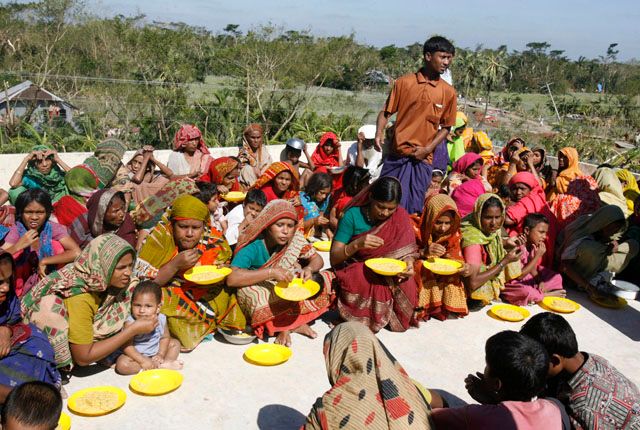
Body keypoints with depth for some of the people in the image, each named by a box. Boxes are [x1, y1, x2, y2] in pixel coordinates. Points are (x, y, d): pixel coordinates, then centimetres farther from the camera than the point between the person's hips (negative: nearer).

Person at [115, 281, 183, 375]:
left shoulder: (161, 319, -14)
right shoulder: (131, 322, -25)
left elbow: (165, 337, 1)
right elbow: (127, 346, -26)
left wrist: (161, 355, -13)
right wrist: (143, 361, -32)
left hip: (156, 352, 4)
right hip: (137, 354, -4)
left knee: (175, 343, 2)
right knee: (121, 364, -31)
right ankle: (161, 366, -27)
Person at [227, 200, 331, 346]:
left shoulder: (294, 238, -12)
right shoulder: (253, 247, -25)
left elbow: (317, 259, -3)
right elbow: (232, 278, -38)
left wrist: (309, 268, -28)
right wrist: (271, 272, -43)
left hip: (285, 292, 4)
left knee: (318, 281, -14)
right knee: (248, 291, -36)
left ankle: (287, 325, -14)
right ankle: (296, 323, -19)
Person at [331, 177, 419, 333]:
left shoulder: (400, 217, -5)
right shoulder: (353, 215, -13)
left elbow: (408, 251, -3)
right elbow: (334, 259, -13)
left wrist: (409, 263, -28)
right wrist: (357, 244, -32)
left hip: (391, 273, 3)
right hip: (356, 271, -3)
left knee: (407, 284, -27)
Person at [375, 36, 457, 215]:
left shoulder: (448, 92, 3)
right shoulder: (404, 82, 0)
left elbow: (446, 127, 7)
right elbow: (386, 112, 4)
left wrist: (428, 149, -6)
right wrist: (379, 133, -14)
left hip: (422, 160, 0)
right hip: (396, 156, 0)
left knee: (412, 209, 4)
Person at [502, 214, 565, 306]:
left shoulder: (534, 246, 2)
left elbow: (532, 270, 9)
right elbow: (519, 276, -27)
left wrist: (540, 281, -12)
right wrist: (538, 256, -25)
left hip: (528, 282, 8)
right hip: (513, 285, -8)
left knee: (557, 278, 10)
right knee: (524, 291, -39)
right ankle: (548, 295, -9)